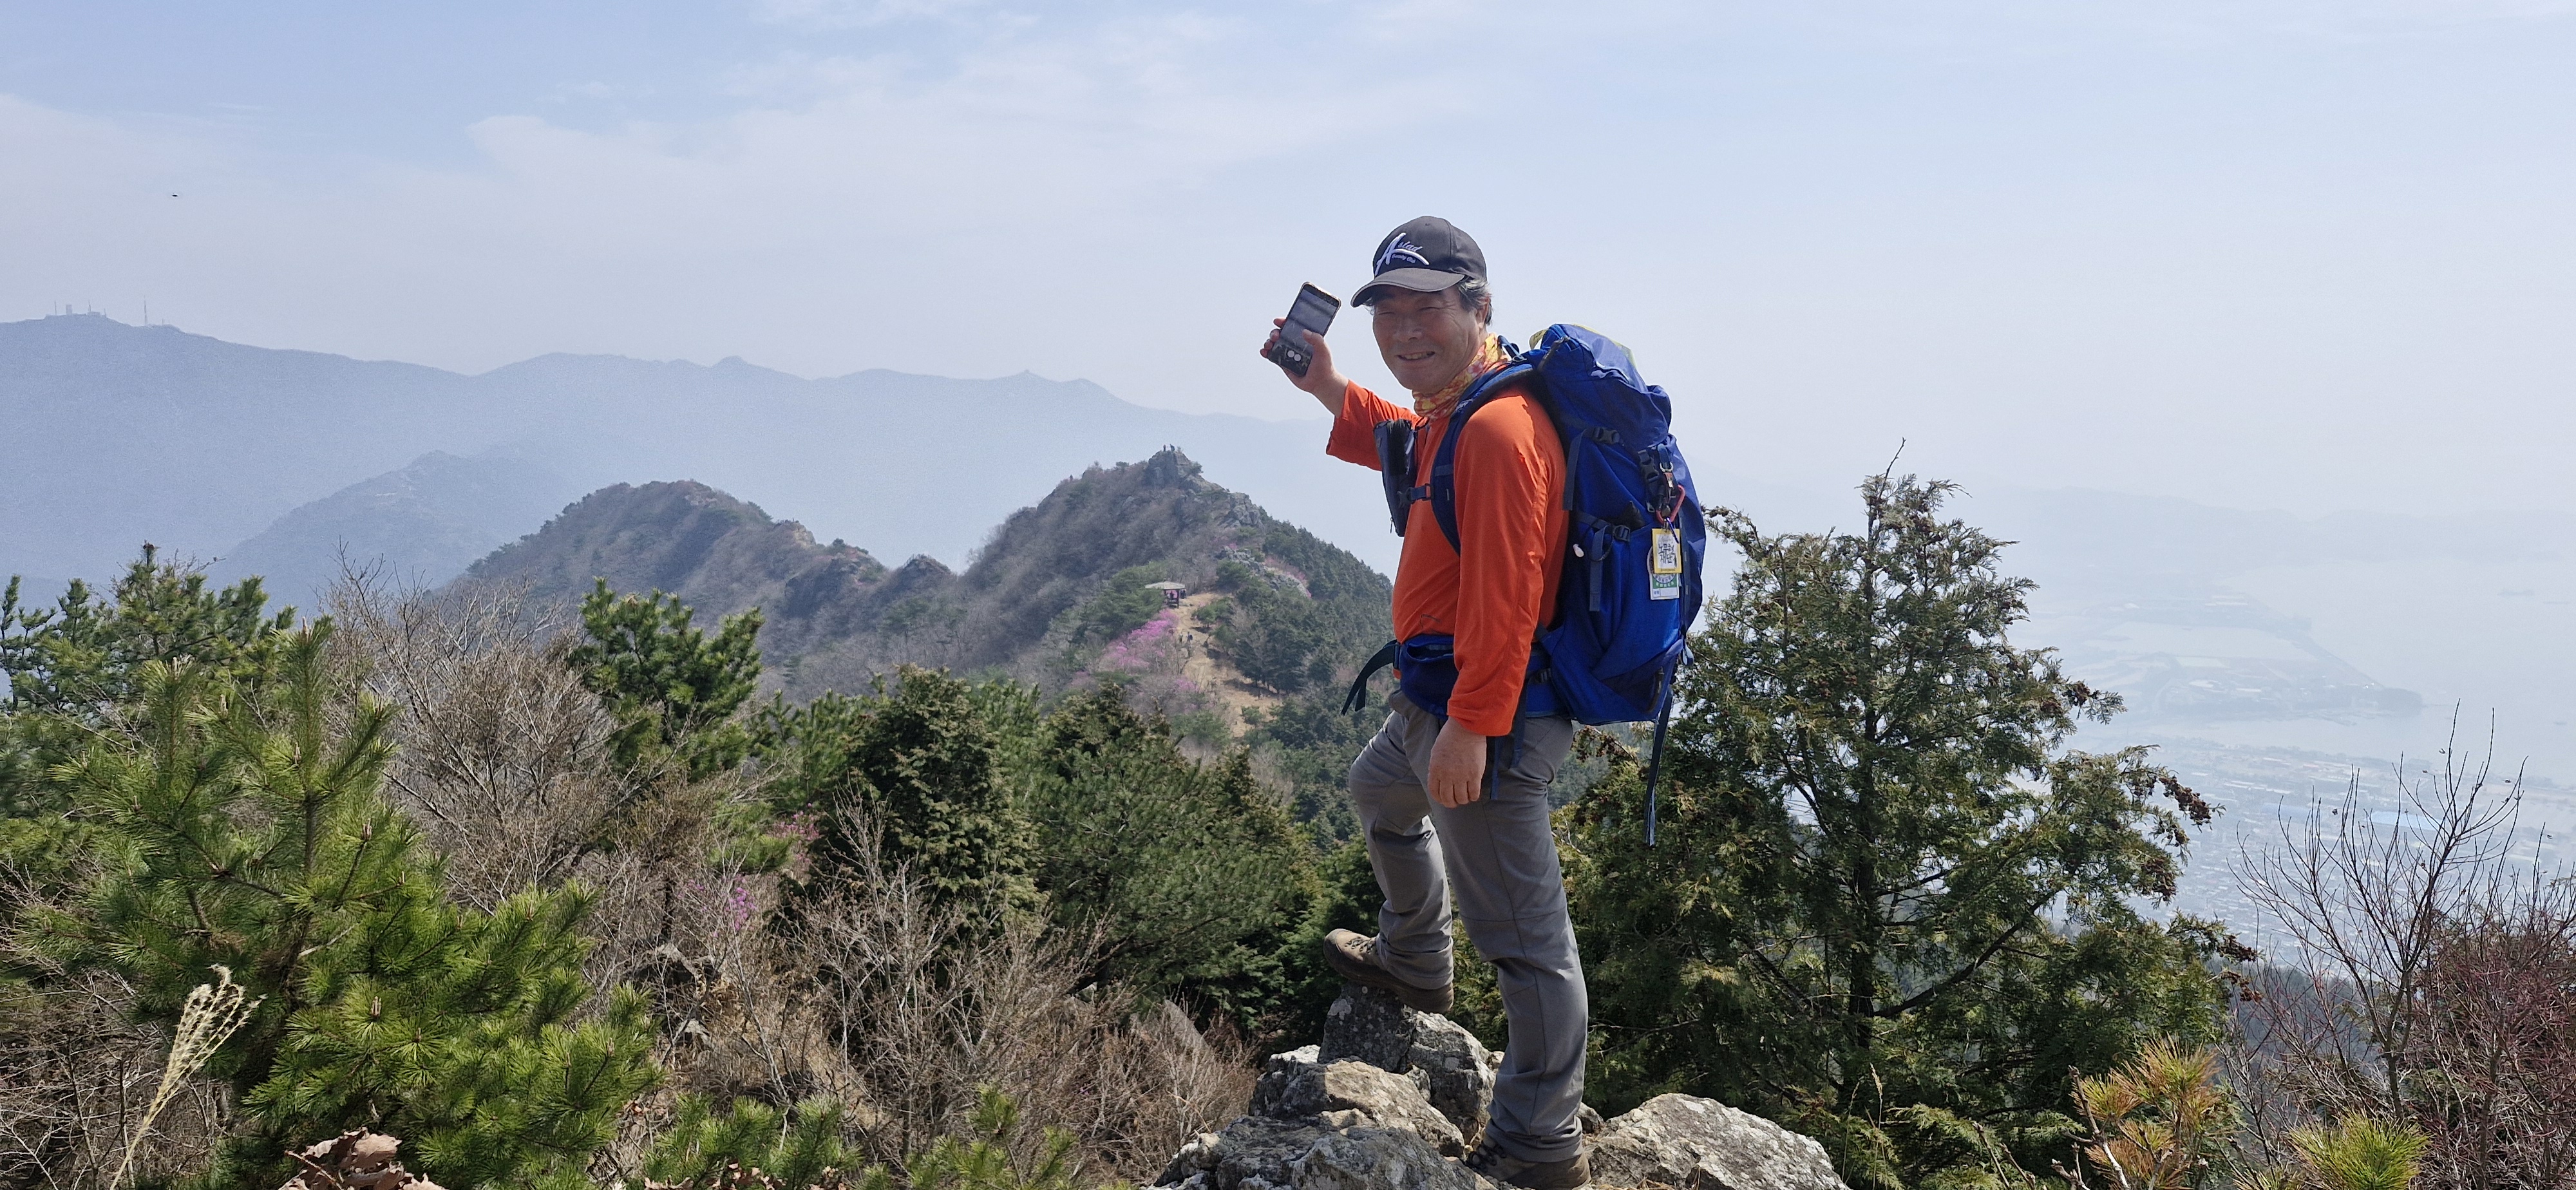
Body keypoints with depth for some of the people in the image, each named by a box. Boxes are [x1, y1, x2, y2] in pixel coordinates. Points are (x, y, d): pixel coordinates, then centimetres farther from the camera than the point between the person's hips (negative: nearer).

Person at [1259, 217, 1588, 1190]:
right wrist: (1330, 393, 20)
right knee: (1381, 792, 36)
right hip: (1435, 699, 11)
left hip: (1490, 713, -11)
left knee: (1522, 933, -3)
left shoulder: (1497, 427, -25)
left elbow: (1504, 595, -29)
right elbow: (1417, 455, 32)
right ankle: (1414, 963, 56)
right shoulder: (1455, 406, 9)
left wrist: (1471, 726, -28)